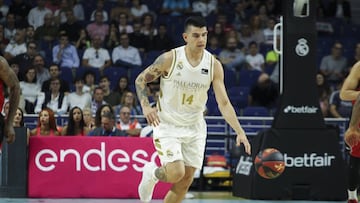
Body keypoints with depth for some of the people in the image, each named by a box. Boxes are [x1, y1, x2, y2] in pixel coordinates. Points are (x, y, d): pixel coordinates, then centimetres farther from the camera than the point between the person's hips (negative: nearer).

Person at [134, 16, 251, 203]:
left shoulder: (214, 65, -8)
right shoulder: (170, 59, -15)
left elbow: (224, 103, -8)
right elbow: (140, 79, -3)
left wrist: (240, 132, -19)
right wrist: (145, 106, -19)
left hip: (195, 128, 4)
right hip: (167, 125, -4)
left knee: (184, 183, 3)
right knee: (176, 173, -19)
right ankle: (152, 173, 15)